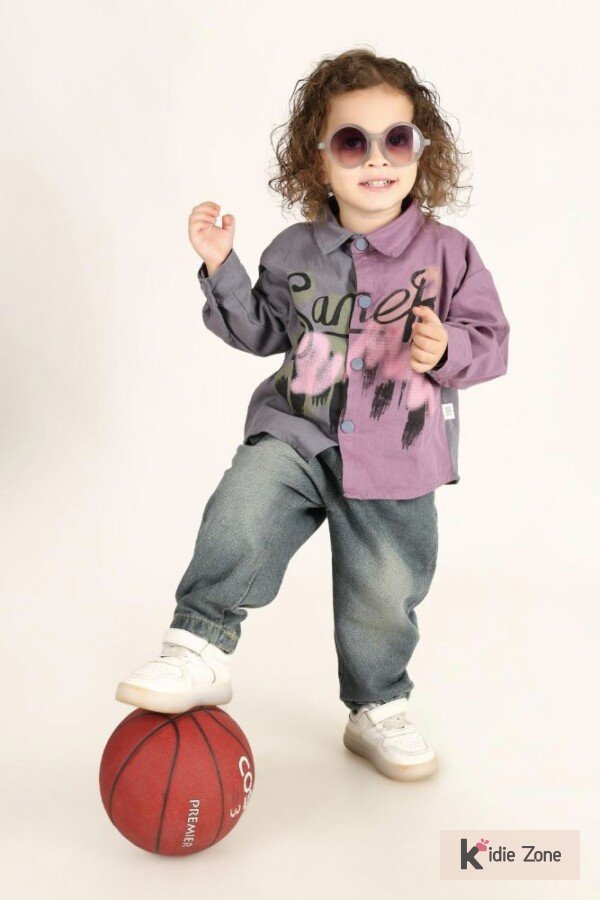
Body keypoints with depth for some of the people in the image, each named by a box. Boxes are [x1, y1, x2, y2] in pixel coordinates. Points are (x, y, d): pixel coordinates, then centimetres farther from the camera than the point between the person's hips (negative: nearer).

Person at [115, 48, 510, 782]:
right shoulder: (295, 251, 2)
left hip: (394, 459, 0)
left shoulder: (447, 253, -4)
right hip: (297, 433, 1)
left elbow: (491, 339, -1)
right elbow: (263, 332, 11)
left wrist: (447, 349, -23)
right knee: (240, 514, -29)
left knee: (384, 599, 10)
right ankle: (199, 652, -13)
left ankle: (378, 712, 35)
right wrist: (221, 267, -2)